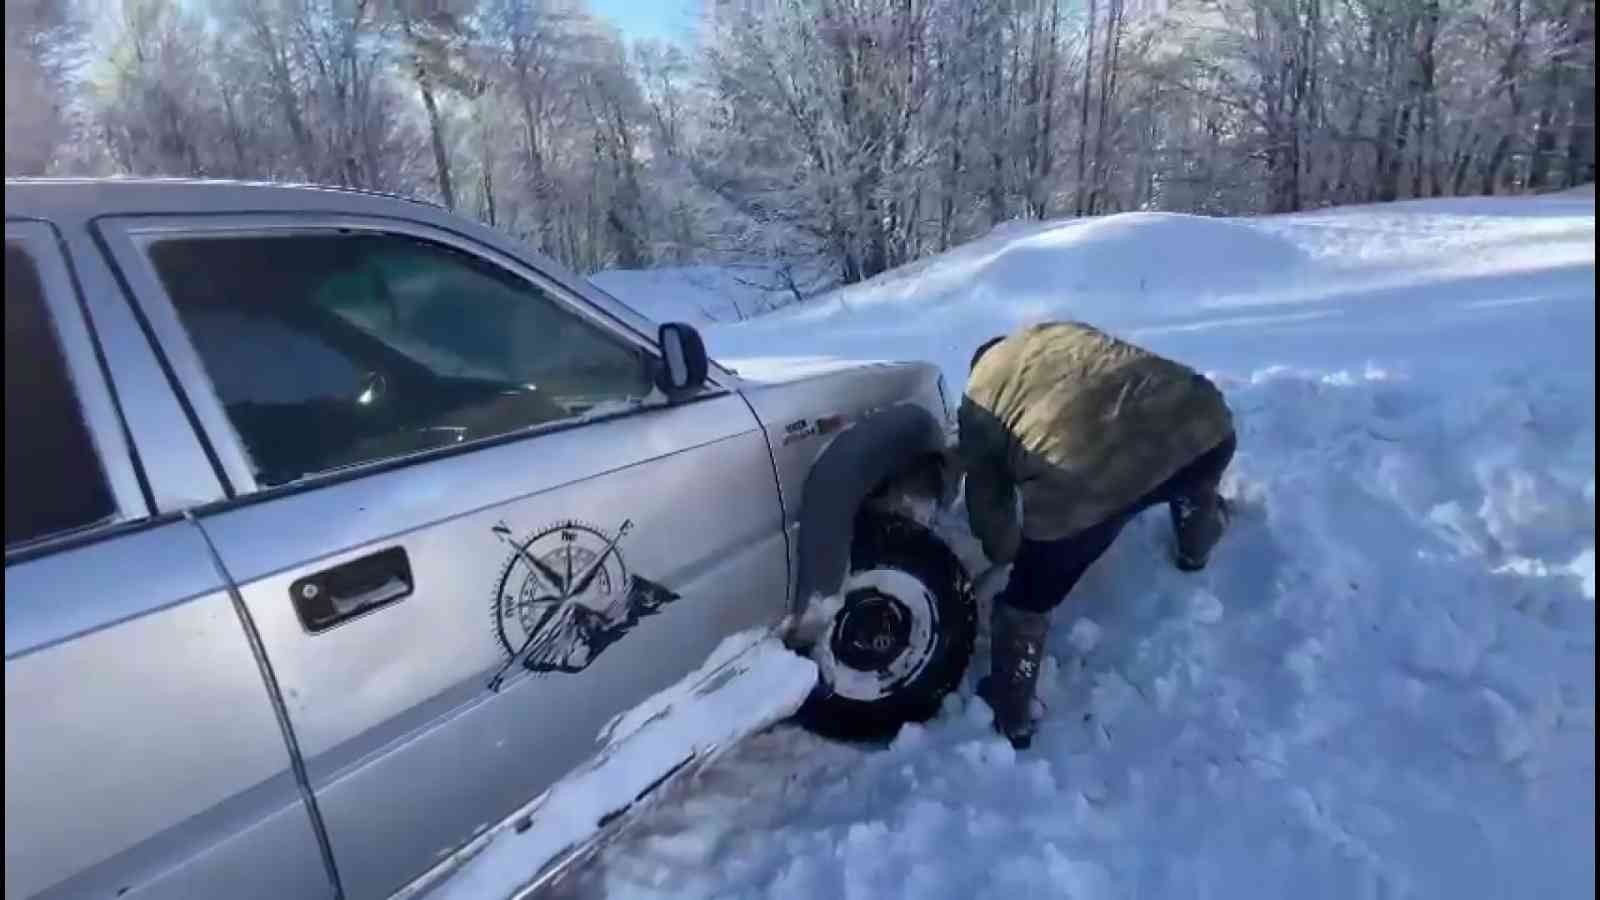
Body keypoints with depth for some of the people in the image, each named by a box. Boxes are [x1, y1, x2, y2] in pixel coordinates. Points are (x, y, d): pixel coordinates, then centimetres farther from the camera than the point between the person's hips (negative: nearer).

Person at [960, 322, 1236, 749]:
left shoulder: (977, 402, 25)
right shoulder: (1060, 331, 36)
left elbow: (986, 501, 29)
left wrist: (1005, 554, 49)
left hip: (1080, 484, -3)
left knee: (1026, 603, 22)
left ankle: (1010, 720, 39)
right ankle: (1197, 561, 67)